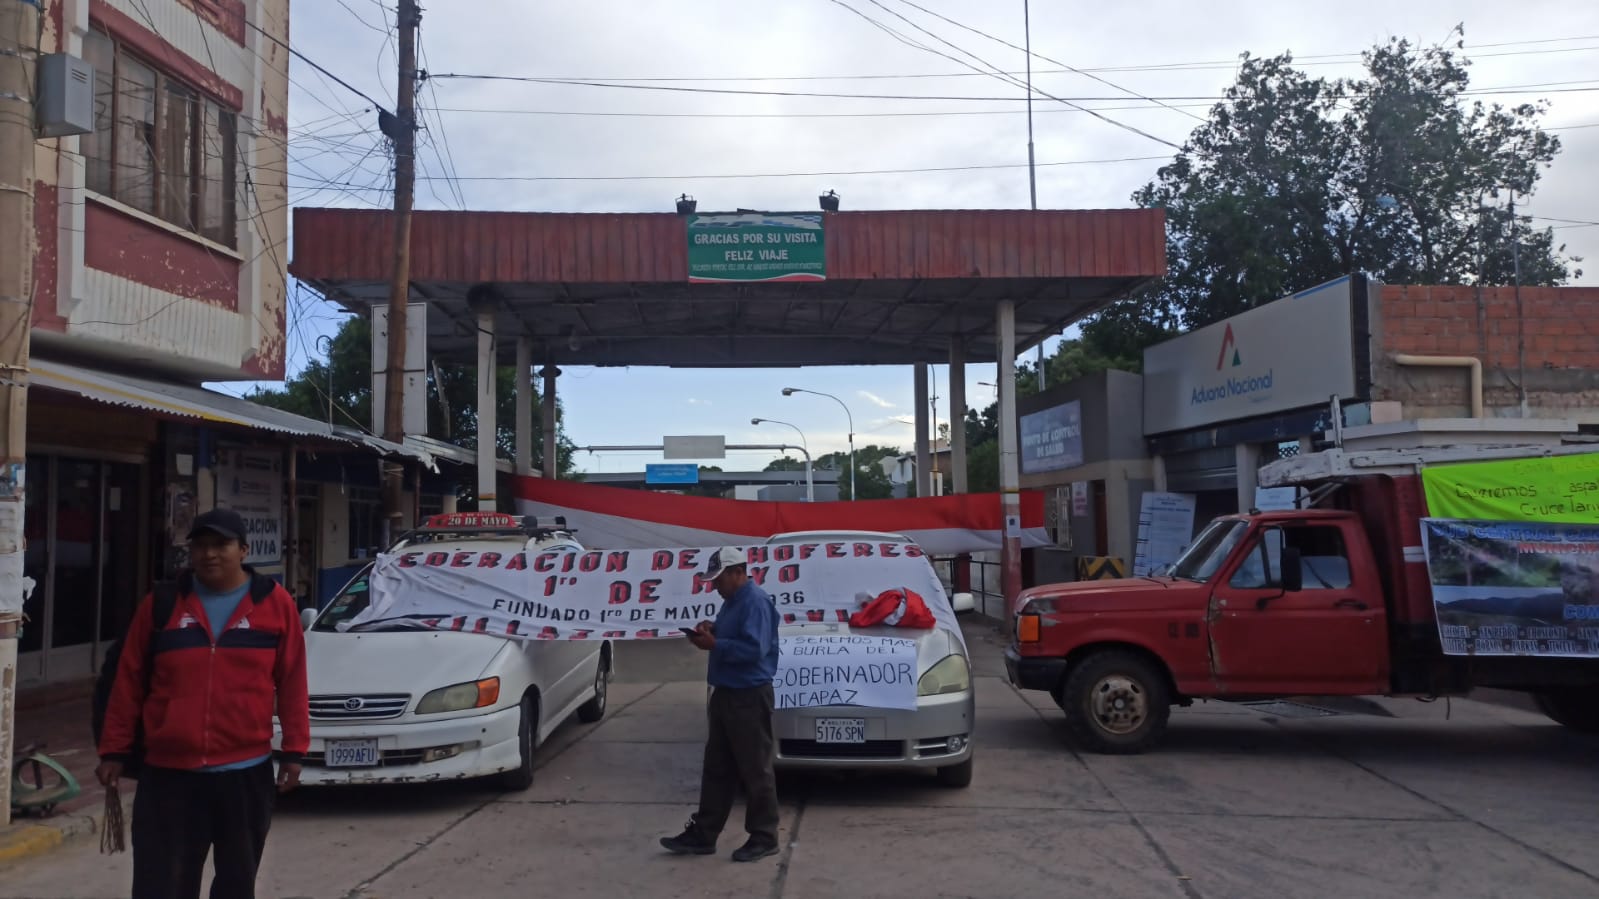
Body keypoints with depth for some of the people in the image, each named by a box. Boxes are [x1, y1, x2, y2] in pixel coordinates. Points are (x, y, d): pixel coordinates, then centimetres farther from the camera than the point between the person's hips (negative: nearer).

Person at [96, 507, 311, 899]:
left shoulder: (275, 604, -2)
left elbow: (291, 683, 0)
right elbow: (129, 682, 6)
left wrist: (293, 750, -2)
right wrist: (114, 750, 5)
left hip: (246, 774, 0)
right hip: (167, 775, 1)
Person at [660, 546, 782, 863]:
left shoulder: (755, 601, -18)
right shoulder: (733, 601, 13)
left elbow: (754, 648, -27)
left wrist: (714, 644, -20)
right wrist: (711, 630, 4)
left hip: (749, 697, -10)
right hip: (726, 693, 10)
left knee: (755, 770, 0)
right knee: (717, 768, 13)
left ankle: (764, 838, 10)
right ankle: (702, 834, 20)